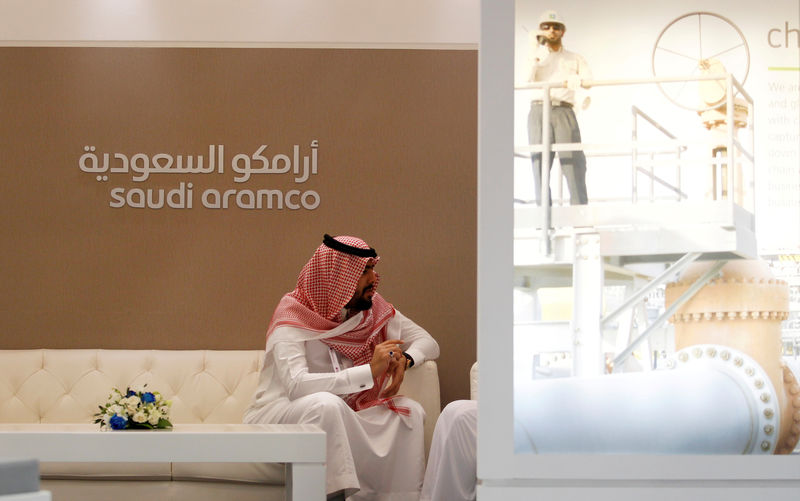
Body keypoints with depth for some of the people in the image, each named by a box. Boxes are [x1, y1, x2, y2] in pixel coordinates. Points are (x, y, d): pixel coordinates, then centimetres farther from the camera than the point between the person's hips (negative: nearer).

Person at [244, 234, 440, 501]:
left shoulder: (373, 307, 2)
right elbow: (296, 385, -32)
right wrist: (370, 371, -34)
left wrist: (405, 359, -18)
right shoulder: (293, 316, -17)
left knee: (409, 410, -15)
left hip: (336, 421, 6)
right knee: (325, 403, -37)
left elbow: (427, 342, 7)